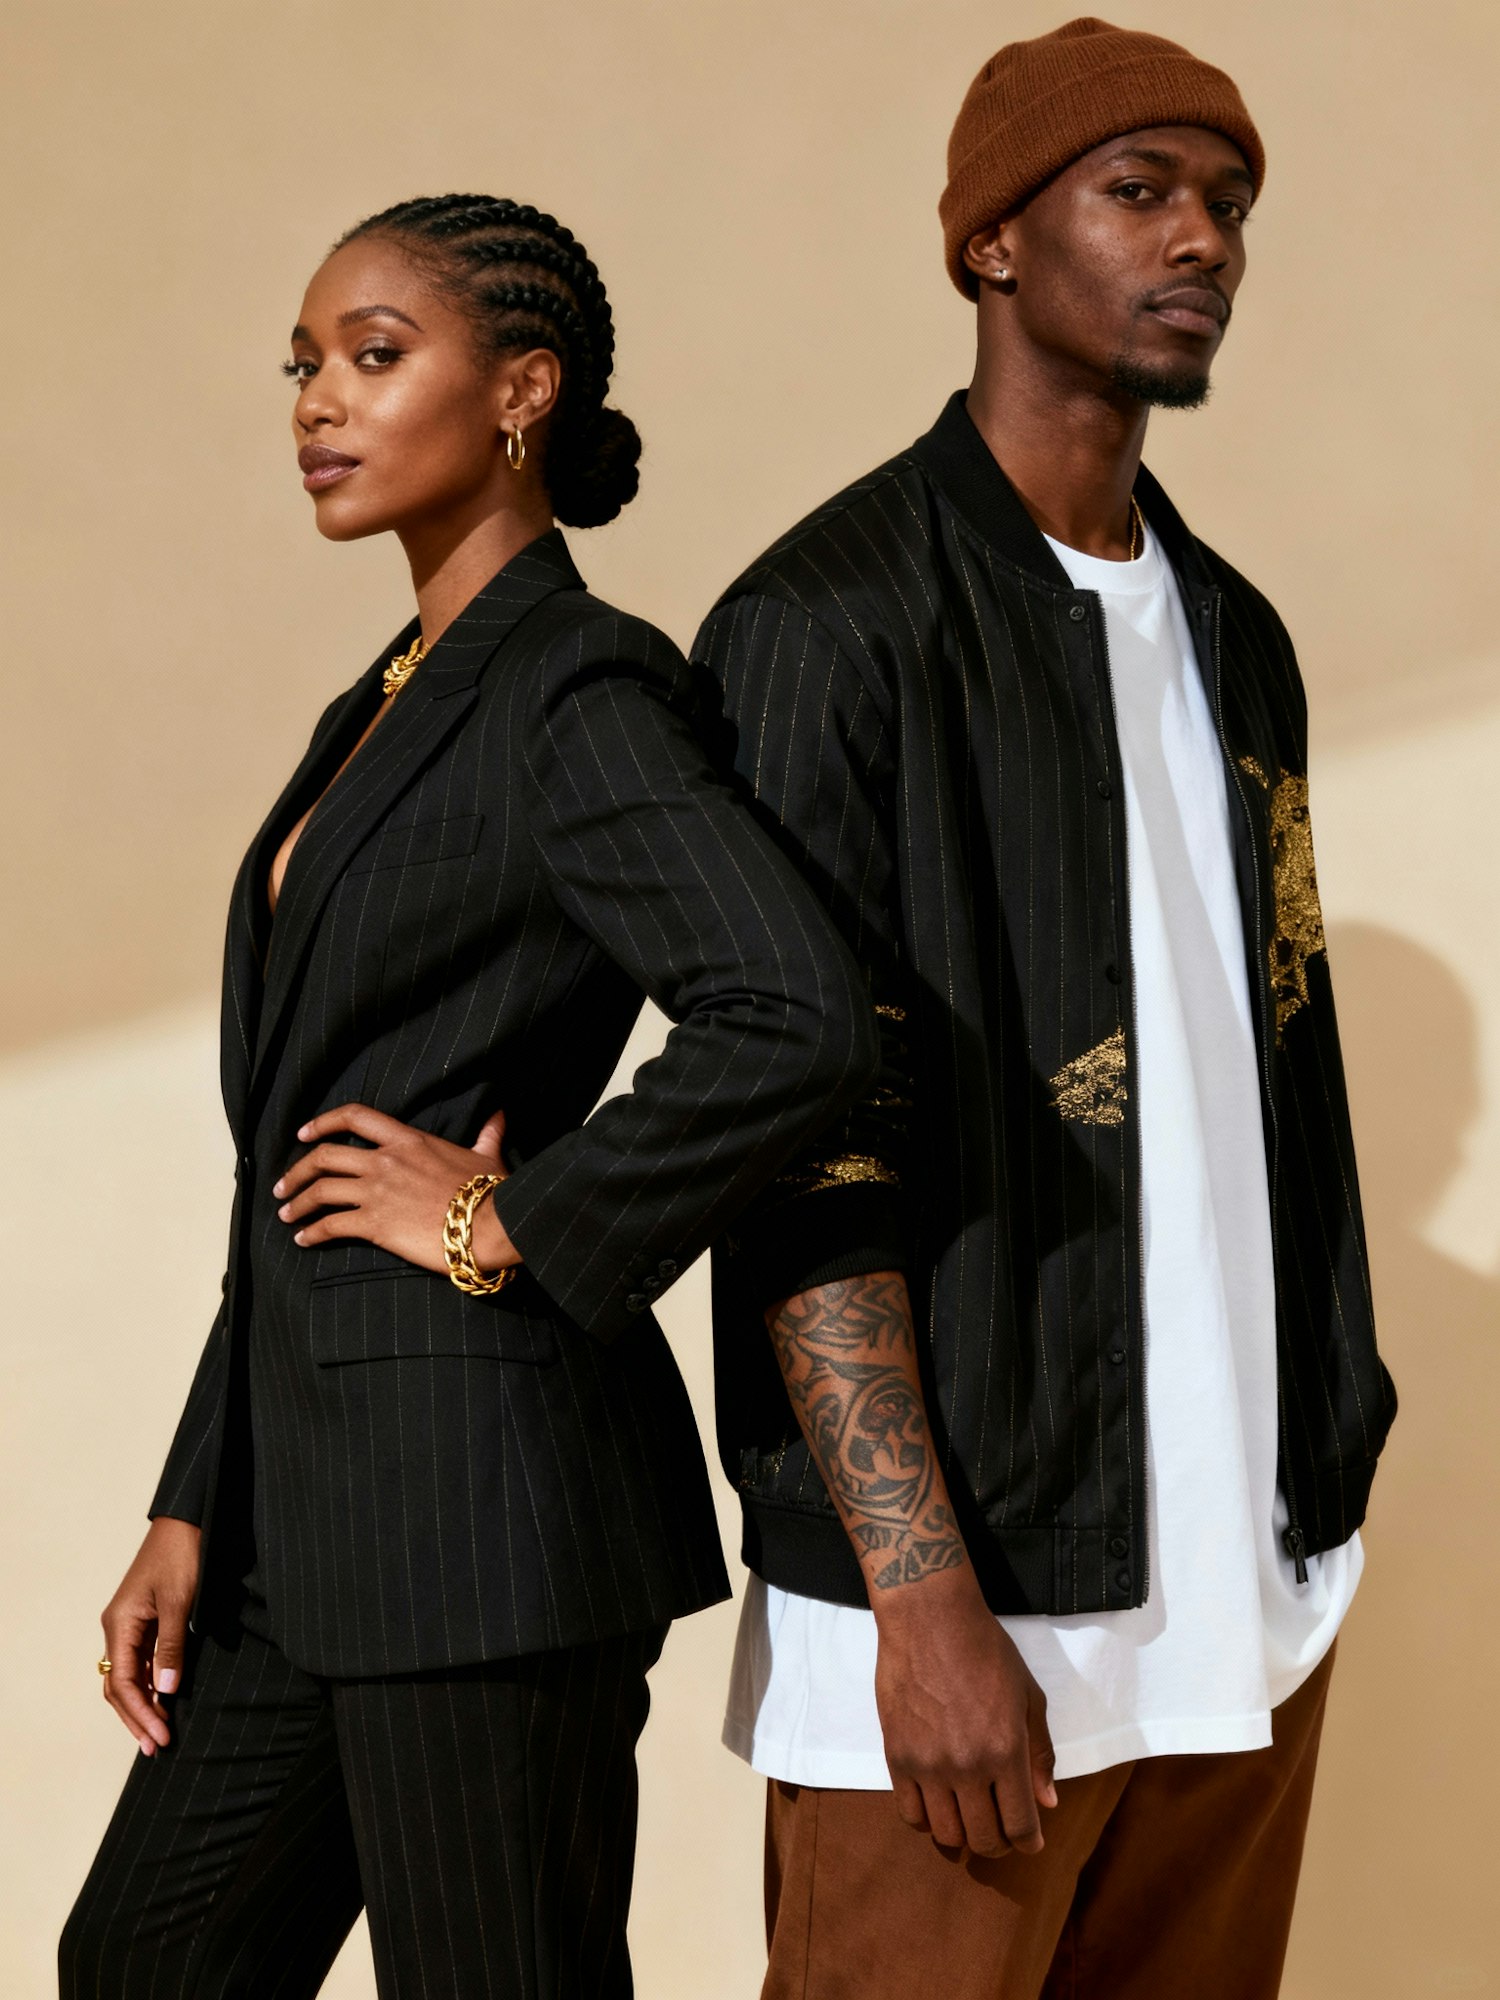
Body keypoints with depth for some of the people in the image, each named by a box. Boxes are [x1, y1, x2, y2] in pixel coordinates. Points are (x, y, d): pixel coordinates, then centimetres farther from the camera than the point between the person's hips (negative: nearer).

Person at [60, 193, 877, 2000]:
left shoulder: (579, 696, -12)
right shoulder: (386, 710, 16)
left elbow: (796, 1022, -28)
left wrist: (519, 1224, -17)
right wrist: (191, 1512, 14)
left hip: (482, 1481, -9)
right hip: (313, 1504, 10)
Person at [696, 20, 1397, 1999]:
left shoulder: (1233, 636, 14)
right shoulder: (833, 621, -8)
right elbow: (801, 1141, -14)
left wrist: (1327, 1462, 12)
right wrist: (924, 1603, -18)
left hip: (1248, 1587, 7)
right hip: (961, 1596, -6)